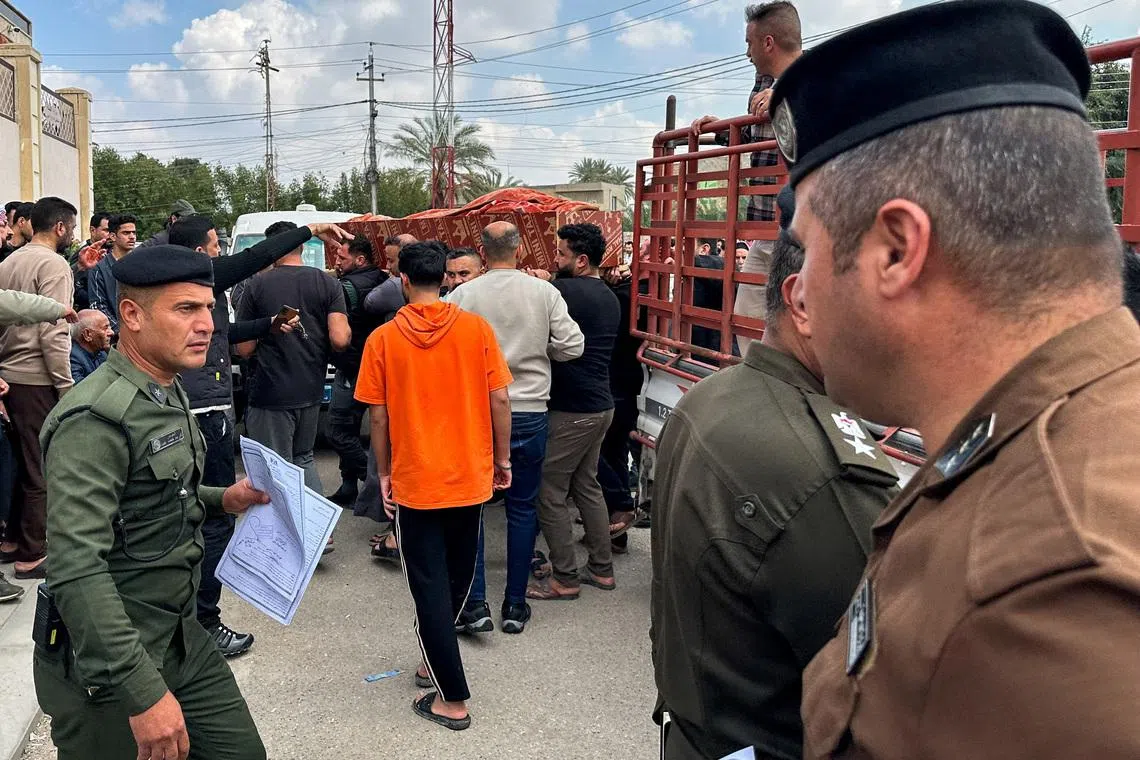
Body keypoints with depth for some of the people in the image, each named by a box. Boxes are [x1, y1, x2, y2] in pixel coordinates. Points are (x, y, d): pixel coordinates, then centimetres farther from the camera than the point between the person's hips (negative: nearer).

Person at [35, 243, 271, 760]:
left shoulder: (170, 395, 8)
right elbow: (77, 571, -29)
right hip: (107, 667, -8)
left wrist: (222, 500, 4)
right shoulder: (95, 419, -22)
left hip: (180, 636, 8)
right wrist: (142, 692, -31)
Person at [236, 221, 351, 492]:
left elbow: (244, 349, -6)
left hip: (270, 394, -4)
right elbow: (340, 340, -11)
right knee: (303, 458, 22)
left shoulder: (258, 284, -8)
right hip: (311, 392, 4)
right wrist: (346, 330, 11)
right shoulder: (327, 283, -2)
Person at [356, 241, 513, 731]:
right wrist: (502, 459, 8)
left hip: (415, 482, -2)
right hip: (471, 478, 2)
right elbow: (499, 400, -5)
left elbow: (378, 416, -5)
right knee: (456, 577, 21)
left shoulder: (383, 339, -8)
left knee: (429, 587, 7)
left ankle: (453, 699, 9)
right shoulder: (476, 329, -6)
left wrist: (384, 473, 8)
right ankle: (437, 660, 37)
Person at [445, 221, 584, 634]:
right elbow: (572, 346, -5)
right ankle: (515, 606, 18)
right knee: (523, 508, 12)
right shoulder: (544, 292, -5)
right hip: (529, 412, 1)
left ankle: (474, 605, 8)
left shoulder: (463, 295, -7)